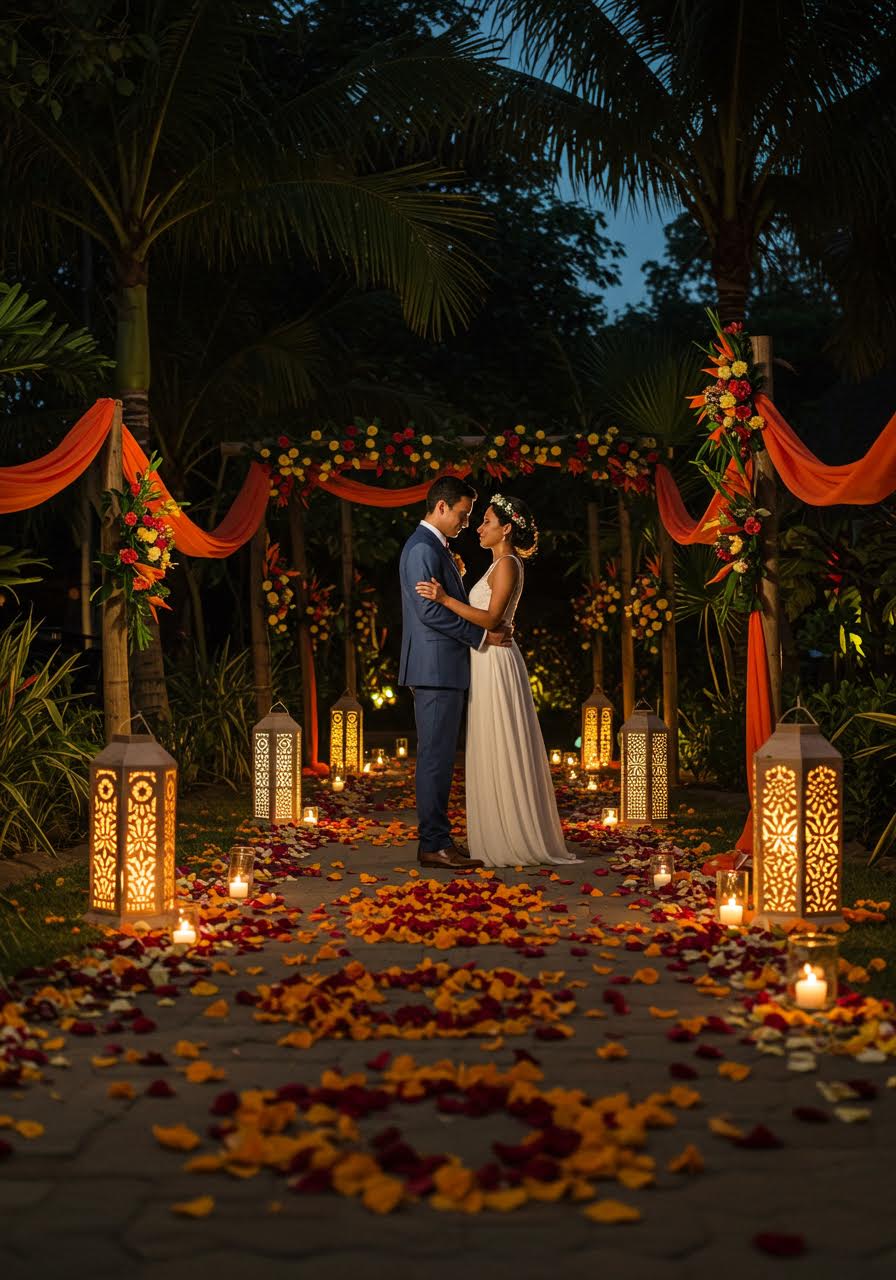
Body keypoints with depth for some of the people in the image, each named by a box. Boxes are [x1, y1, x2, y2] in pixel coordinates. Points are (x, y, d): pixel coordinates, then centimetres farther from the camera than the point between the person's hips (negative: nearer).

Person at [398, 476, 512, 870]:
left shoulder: (436, 548, 20)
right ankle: (434, 845, -4)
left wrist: (492, 627, 7)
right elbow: (429, 611, -20)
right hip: (435, 667, -11)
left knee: (439, 758, 11)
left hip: (446, 670, 11)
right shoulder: (422, 548, -13)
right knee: (436, 757, -8)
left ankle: (437, 839, 16)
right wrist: (482, 636, -14)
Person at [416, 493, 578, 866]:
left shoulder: (507, 565, -12)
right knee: (494, 756, 11)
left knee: (501, 754, -6)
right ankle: (503, 839, 16)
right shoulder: (501, 565, 17)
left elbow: (491, 619, -21)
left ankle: (514, 843, 0)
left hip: (496, 664, -10)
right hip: (488, 663, 10)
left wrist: (446, 599, -26)